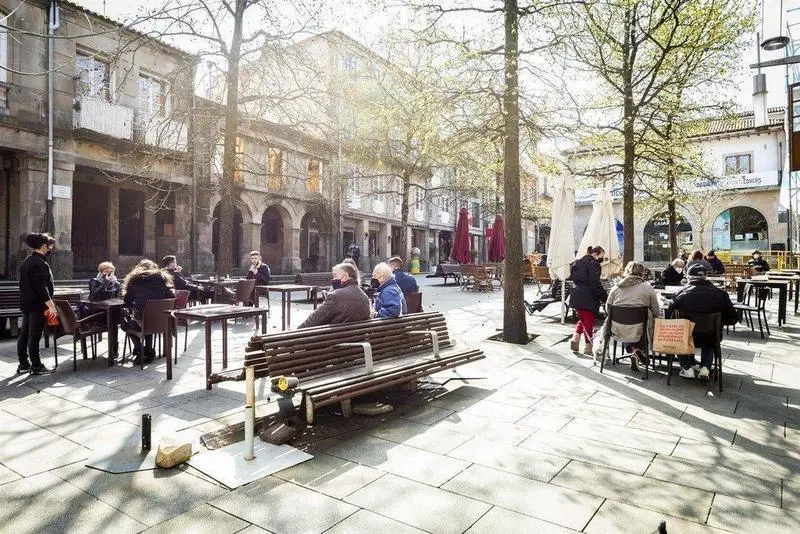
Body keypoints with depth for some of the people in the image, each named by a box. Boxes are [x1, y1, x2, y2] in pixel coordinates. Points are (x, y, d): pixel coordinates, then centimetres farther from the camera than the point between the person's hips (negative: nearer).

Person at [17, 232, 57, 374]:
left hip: (25, 303, 10)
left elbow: (24, 284, 19)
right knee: (34, 336, -4)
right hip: (37, 305, -10)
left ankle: (23, 364, 23)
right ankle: (36, 366, 3)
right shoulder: (40, 263, -18)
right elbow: (41, 287, -23)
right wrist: (51, 305, -23)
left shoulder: (26, 261, 13)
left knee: (24, 334, 14)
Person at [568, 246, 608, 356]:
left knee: (582, 319, 21)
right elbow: (595, 284, -18)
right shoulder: (593, 264, -12)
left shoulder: (578, 262, 13)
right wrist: (604, 296, -12)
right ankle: (588, 347, 9)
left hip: (576, 296, 7)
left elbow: (572, 278, 16)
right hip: (588, 298, -7)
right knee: (589, 321, 3)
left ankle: (575, 337, 3)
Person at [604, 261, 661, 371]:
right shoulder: (648, 288, 0)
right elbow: (656, 313, 2)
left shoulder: (615, 288, 5)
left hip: (618, 332, 3)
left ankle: (632, 349, 16)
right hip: (639, 332, -3)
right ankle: (640, 352, 16)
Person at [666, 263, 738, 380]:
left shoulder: (682, 293, -12)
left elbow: (668, 317, -10)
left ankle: (687, 368, 21)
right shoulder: (720, 293, -6)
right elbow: (733, 318, 1)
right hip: (711, 339, 2)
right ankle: (705, 367, 21)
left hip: (688, 339, -2)